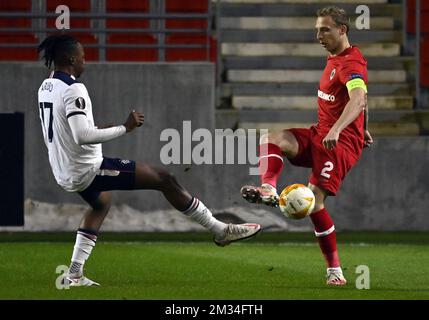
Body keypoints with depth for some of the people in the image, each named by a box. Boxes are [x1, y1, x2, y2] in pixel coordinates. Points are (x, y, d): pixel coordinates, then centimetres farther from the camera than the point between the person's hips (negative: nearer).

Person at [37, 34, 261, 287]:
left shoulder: (46, 87, 7)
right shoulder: (72, 89, -21)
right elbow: (82, 135, -30)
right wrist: (125, 128, -24)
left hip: (65, 172, 10)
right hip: (87, 169, -10)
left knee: (101, 203, 39)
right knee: (164, 179, -4)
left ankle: (74, 274, 28)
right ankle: (221, 231, 4)